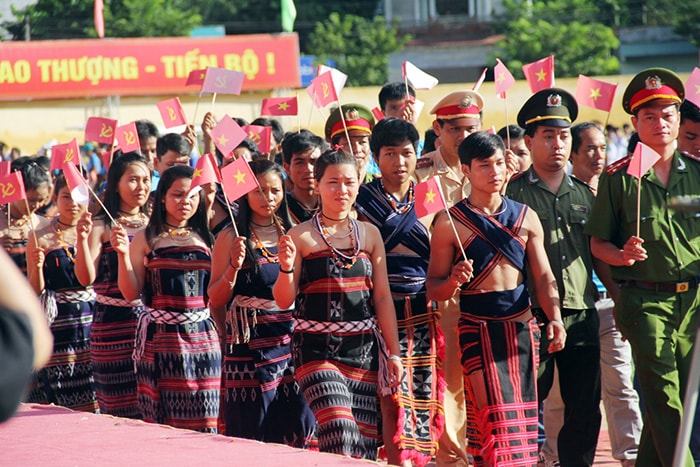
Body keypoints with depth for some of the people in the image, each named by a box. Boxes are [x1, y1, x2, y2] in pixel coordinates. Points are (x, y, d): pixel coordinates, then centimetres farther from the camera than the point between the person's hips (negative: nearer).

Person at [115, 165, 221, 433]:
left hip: (201, 338, 2)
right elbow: (131, 293, -1)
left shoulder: (204, 239, 13)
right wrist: (123, 255, -12)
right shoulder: (147, 239, 5)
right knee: (160, 422, -3)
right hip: (160, 339, -2)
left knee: (201, 423, -3)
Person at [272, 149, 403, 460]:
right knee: (340, 433, -22)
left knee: (365, 441, 1)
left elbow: (382, 297, 12)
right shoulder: (301, 236, 0)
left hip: (363, 349, 4)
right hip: (317, 349, -4)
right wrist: (286, 268, -21)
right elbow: (284, 301, -2)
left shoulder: (370, 234, 11)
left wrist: (394, 353, 7)